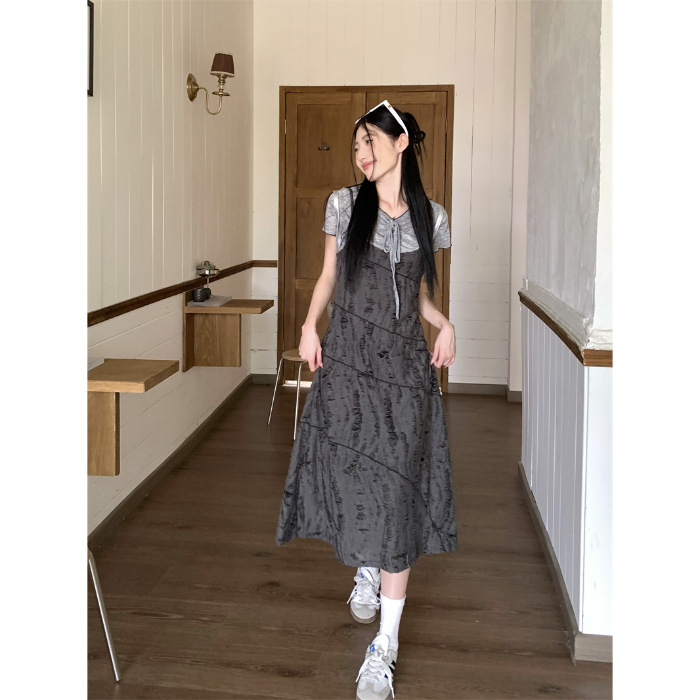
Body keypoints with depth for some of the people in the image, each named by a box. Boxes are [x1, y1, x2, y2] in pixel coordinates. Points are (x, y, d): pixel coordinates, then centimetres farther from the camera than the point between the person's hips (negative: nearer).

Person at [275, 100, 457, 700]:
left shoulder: (431, 217, 5)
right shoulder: (345, 204, 3)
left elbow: (420, 294, 13)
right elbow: (329, 275, 11)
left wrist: (444, 324, -6)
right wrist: (309, 325, -5)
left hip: (405, 365, 0)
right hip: (347, 360, 1)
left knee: (397, 492, -3)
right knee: (352, 474, 7)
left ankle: (385, 645, 3)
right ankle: (366, 570, 42)